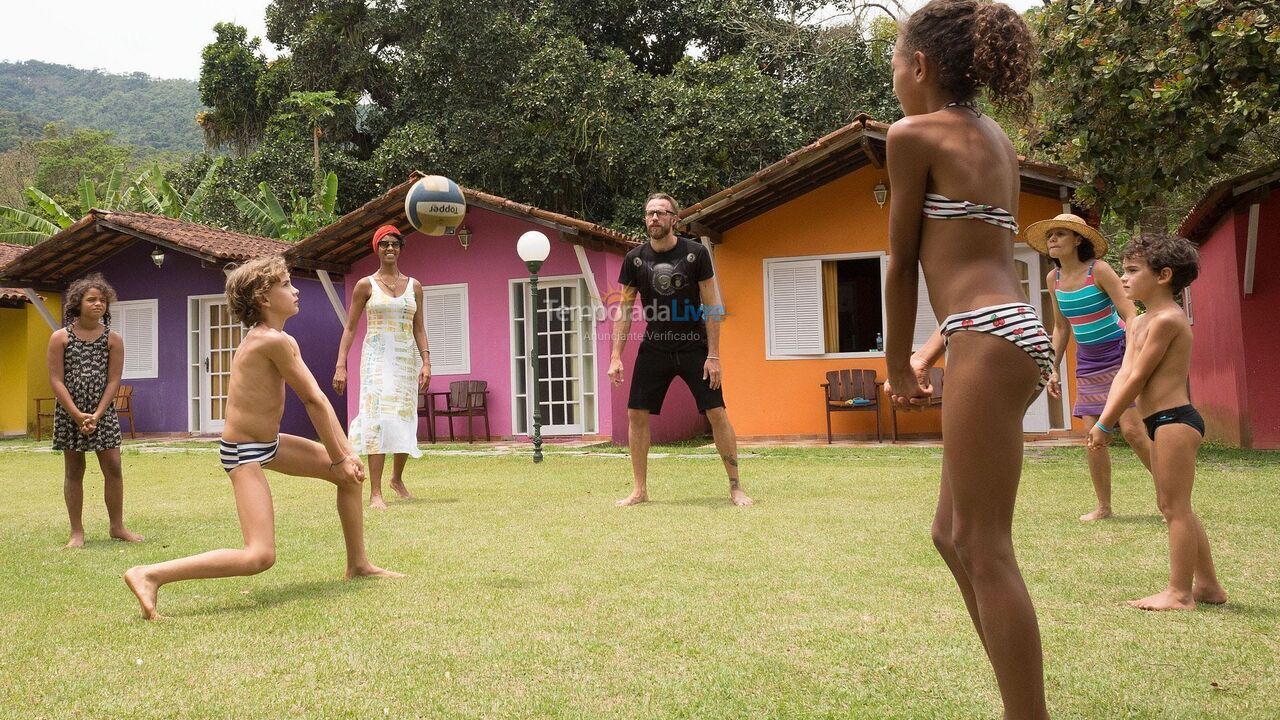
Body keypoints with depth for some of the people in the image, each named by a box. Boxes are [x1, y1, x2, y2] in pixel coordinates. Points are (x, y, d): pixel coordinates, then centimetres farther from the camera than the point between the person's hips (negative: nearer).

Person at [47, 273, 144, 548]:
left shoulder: (113, 339, 2)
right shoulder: (61, 337, -2)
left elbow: (113, 381, -2)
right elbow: (56, 380, -6)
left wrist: (97, 415, -12)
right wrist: (77, 415, -15)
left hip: (103, 413, 1)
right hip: (69, 413, -1)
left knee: (113, 468, -2)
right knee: (74, 471, 5)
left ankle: (117, 526, 10)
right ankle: (77, 531, 13)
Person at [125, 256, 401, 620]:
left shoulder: (266, 338, 8)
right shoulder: (274, 341, -22)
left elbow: (315, 399, 8)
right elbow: (315, 401, -17)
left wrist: (345, 451, 6)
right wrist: (338, 459, -8)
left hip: (269, 441, 11)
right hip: (244, 452, -11)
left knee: (350, 474, 16)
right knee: (260, 556, -18)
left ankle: (358, 565, 30)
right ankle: (149, 575, -14)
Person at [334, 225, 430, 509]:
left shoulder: (414, 286, 10)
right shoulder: (365, 285, 2)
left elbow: (418, 328, 10)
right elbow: (350, 328, 3)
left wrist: (426, 361, -3)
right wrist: (341, 366, -5)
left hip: (407, 359, 3)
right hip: (377, 357, -3)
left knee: (406, 421, 7)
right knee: (378, 419, -14)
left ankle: (397, 478, 32)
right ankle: (375, 493, -14)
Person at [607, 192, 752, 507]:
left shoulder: (695, 253, -8)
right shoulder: (634, 259, -1)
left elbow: (711, 307, -6)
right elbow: (625, 311, 3)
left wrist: (713, 356, -11)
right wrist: (616, 357, -4)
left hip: (694, 348, -2)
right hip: (654, 349, 2)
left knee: (717, 414, -6)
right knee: (636, 415, -1)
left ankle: (735, 487, 7)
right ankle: (640, 490, 12)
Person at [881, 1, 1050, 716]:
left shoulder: (914, 135, -3)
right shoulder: (998, 142, 21)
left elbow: (903, 262, 0)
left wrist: (897, 365, 10)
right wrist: (930, 354, 27)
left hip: (990, 340, -9)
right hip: (1009, 333, 9)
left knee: (987, 549, -6)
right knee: (955, 534, 16)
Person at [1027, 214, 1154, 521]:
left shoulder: (1098, 270, -14)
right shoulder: (1054, 279, 4)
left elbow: (1130, 314, -16)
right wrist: (1053, 368, 12)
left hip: (1118, 355, -6)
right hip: (1087, 362, 6)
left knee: (1131, 429, -12)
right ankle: (1104, 507, 11)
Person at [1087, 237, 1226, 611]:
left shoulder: (1166, 319, -15)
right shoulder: (1139, 323, 15)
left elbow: (1137, 378, -17)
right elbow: (1123, 374, 7)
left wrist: (1105, 424, -13)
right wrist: (1105, 421, -5)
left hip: (1173, 420, -11)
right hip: (1163, 423, 11)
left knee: (1175, 508, -6)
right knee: (1173, 507, 16)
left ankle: (1180, 593, -1)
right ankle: (1207, 585, 25)